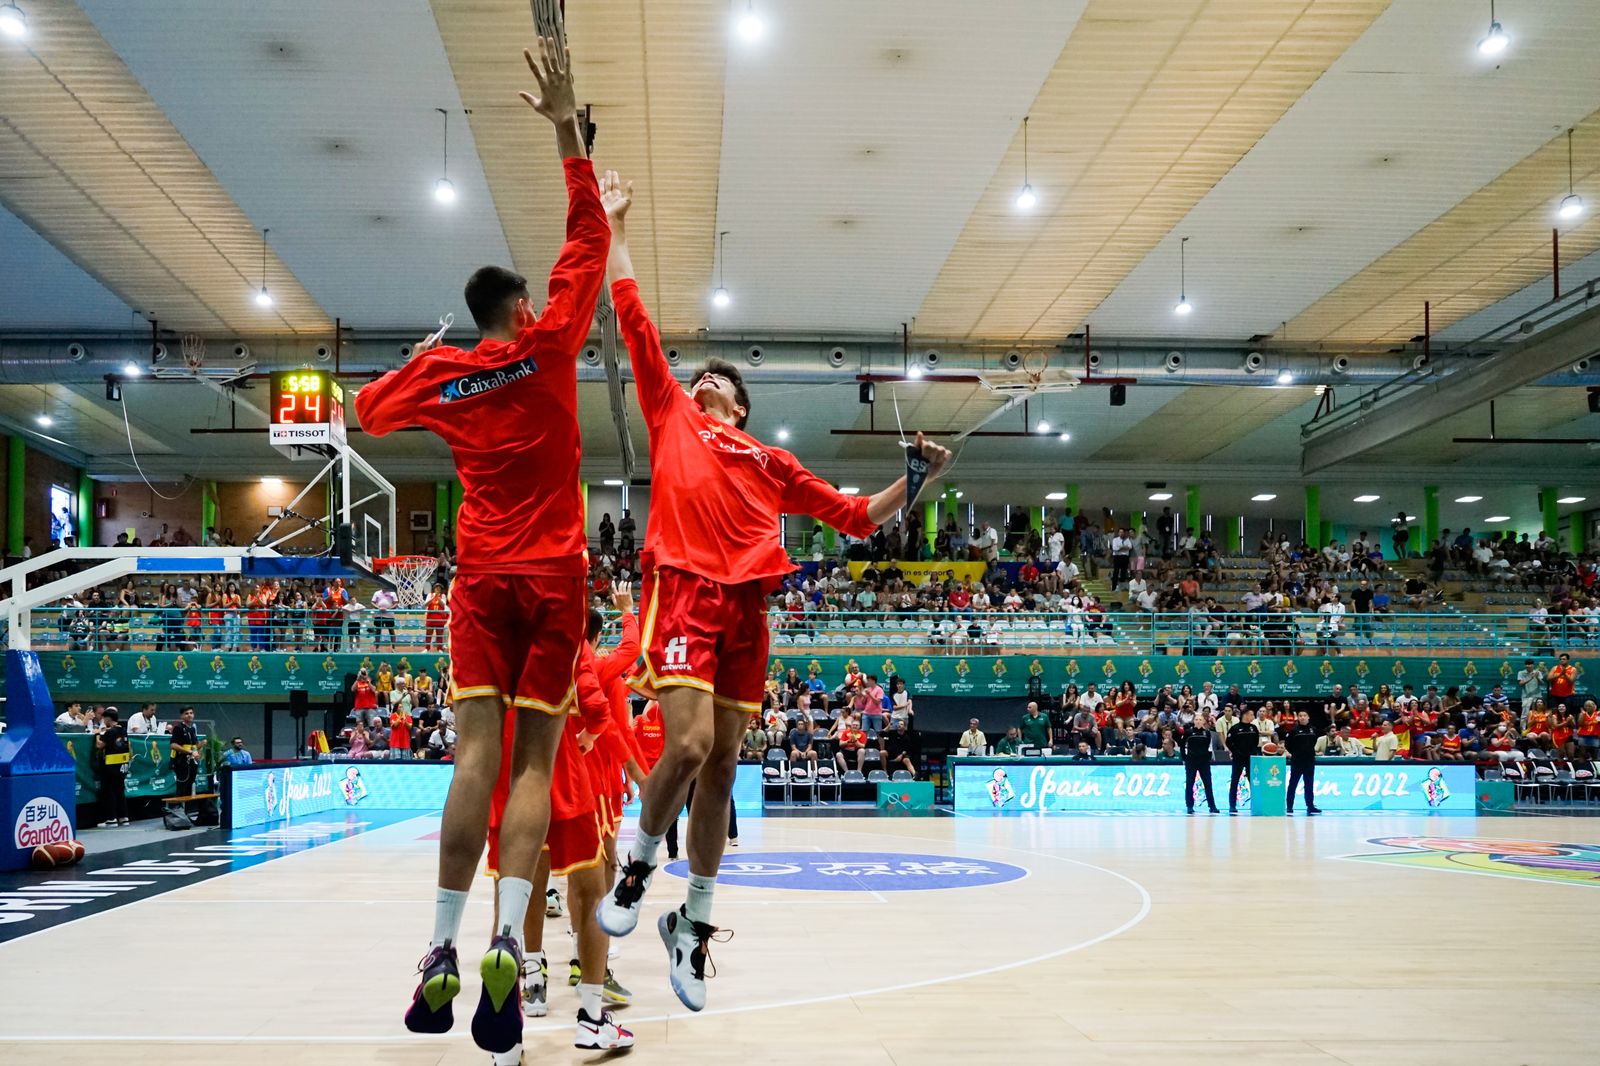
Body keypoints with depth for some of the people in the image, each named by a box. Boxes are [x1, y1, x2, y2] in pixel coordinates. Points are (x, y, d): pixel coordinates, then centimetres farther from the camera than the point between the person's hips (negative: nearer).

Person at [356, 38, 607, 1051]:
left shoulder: (439, 375, 8)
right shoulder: (546, 345, 0)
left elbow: (368, 409, 27)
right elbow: (590, 238, 2)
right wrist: (565, 122, 2)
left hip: (482, 577, 2)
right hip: (553, 577, -2)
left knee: (479, 749, -3)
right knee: (535, 758, -4)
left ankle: (445, 949, -11)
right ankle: (507, 944, -17)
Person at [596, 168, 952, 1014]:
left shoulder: (770, 462, 23)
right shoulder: (670, 417, 18)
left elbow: (856, 516, 25)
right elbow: (633, 318, 16)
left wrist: (917, 480, 12)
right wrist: (617, 227, 18)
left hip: (746, 608, 3)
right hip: (682, 590, -3)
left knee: (720, 769, 4)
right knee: (688, 746, -19)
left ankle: (694, 923, 16)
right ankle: (637, 865, 9)